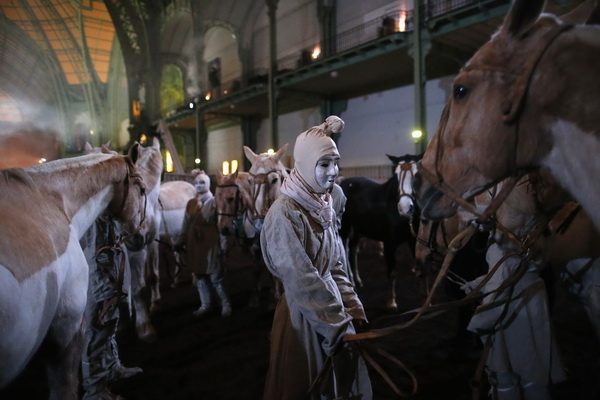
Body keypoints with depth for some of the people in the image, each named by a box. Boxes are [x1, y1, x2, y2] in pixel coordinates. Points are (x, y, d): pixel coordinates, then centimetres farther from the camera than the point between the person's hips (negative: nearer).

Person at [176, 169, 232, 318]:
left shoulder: (214, 201, -5)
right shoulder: (191, 203, 10)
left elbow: (208, 218, -19)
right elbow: (186, 224, 13)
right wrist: (180, 241, 10)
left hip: (210, 241, -6)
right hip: (194, 242, 6)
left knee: (215, 276, -1)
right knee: (199, 274, 13)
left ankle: (226, 304, 17)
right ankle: (205, 304, 28)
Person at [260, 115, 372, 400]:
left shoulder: (323, 208, 5)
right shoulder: (284, 213, -20)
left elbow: (336, 267, 8)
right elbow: (302, 282, -21)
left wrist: (353, 311, 0)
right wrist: (339, 326, -16)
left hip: (332, 312, 7)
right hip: (303, 317, -7)